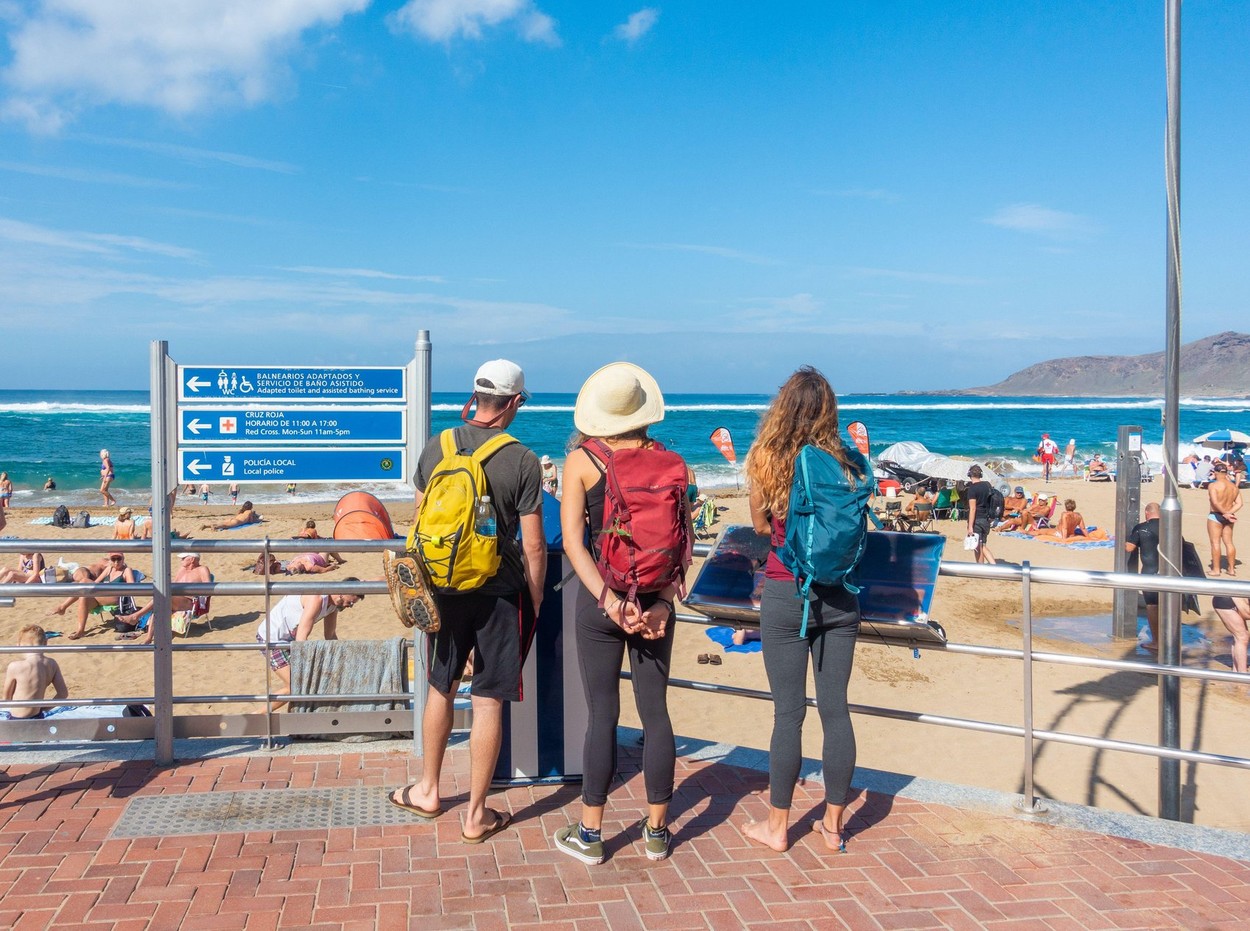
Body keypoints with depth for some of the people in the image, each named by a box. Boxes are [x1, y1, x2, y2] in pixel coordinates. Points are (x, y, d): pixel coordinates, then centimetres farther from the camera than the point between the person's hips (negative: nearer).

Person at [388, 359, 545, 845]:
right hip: (499, 593, -4)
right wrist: (535, 602, 3)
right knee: (488, 701, 5)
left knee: (441, 688, 20)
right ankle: (476, 815, 14)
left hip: (443, 588, 4)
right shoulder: (523, 462, -13)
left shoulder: (436, 449, -2)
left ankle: (427, 790, 35)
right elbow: (533, 547, -10)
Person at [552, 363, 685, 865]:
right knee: (655, 711, 11)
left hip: (600, 597, -2)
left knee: (602, 714, 6)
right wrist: (662, 603, -10)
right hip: (655, 596, 2)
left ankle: (589, 834, 17)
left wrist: (608, 599, -16)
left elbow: (573, 541, -13)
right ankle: (657, 832, 22)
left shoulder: (581, 459, -5)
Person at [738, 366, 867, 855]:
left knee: (788, 712, 5)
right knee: (835, 709, 10)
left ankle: (776, 826, 18)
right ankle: (833, 824, 22)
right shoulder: (846, 462, -1)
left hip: (786, 595, -2)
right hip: (839, 596, 2)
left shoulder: (766, 461, -7)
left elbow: (761, 527, 5)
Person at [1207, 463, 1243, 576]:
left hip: (1215, 516, -6)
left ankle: (1216, 569, 4)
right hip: (1228, 518, 6)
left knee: (1215, 543, 1)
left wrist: (1225, 513, -15)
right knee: (1229, 542, 13)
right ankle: (1231, 569, 18)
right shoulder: (1234, 487, 5)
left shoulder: (1213, 485, -14)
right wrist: (1229, 513, -9)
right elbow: (1239, 504, 0)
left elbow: (1215, 502, -24)